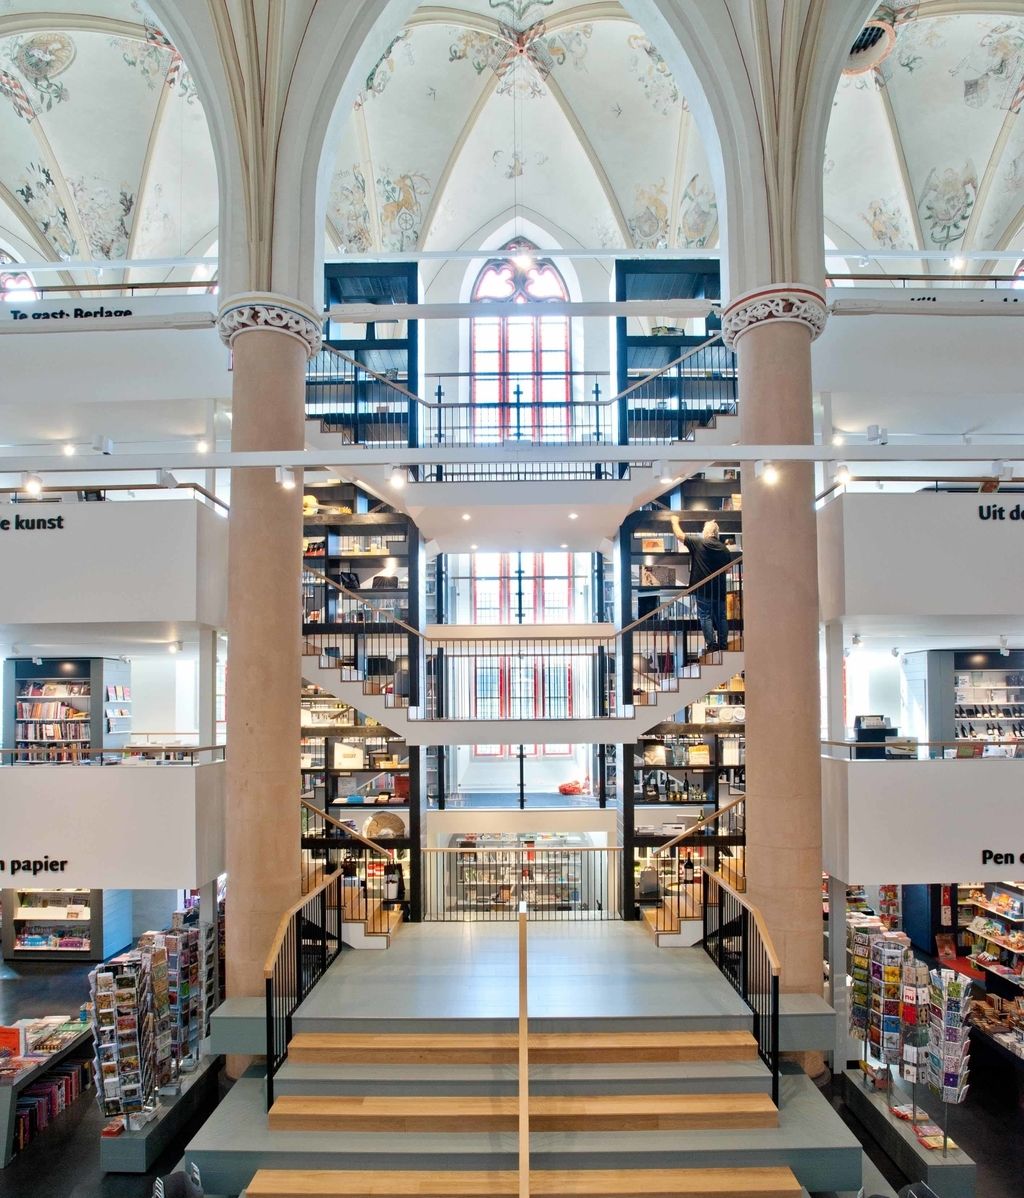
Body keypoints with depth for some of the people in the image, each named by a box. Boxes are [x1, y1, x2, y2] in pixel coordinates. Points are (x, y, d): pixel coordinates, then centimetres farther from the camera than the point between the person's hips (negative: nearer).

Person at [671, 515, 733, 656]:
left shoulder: (698, 543, -10)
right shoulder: (725, 548, 4)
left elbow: (679, 535, -2)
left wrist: (675, 521, 14)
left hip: (703, 589, -4)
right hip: (719, 590, 4)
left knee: (705, 616, 2)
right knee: (721, 616, 11)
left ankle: (711, 645, -1)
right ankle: (723, 644, 15)